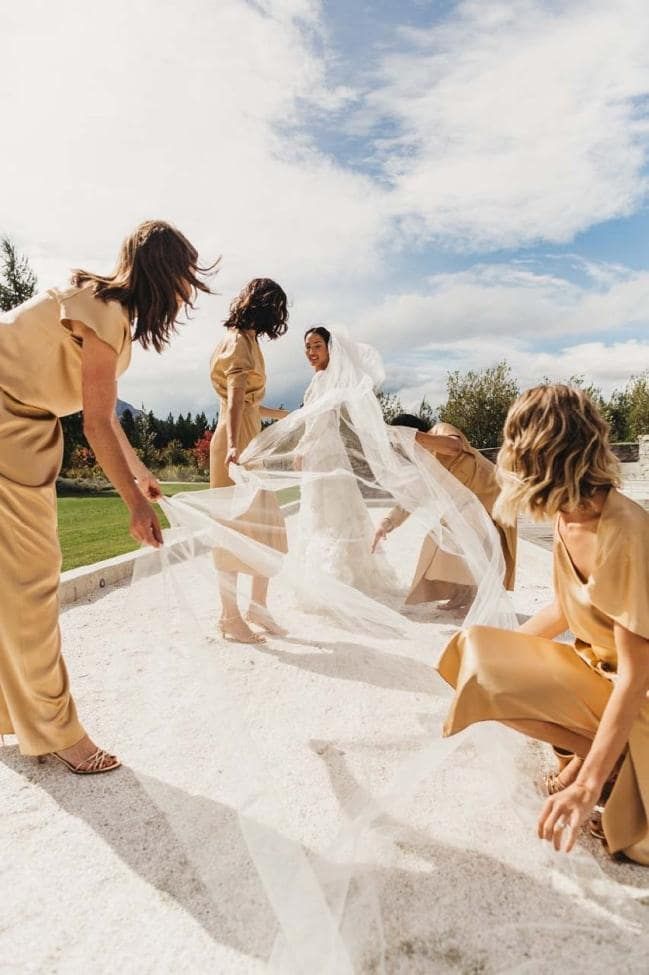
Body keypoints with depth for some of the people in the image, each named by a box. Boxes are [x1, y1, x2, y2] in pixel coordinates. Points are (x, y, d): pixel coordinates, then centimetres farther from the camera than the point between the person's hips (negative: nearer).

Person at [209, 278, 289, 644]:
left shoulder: (245, 341, 19)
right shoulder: (239, 343, -11)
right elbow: (235, 399, -27)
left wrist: (284, 416, 37)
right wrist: (233, 446, -39)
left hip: (251, 442, 10)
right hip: (236, 444, -10)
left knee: (267, 525, 11)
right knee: (236, 530, -4)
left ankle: (258, 606, 22)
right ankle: (230, 618, 7)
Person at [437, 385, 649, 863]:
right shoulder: (568, 516, -6)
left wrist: (587, 785, -26)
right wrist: (499, 650, 9)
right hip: (596, 668, 7)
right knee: (475, 649, -5)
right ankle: (588, 748, 5)